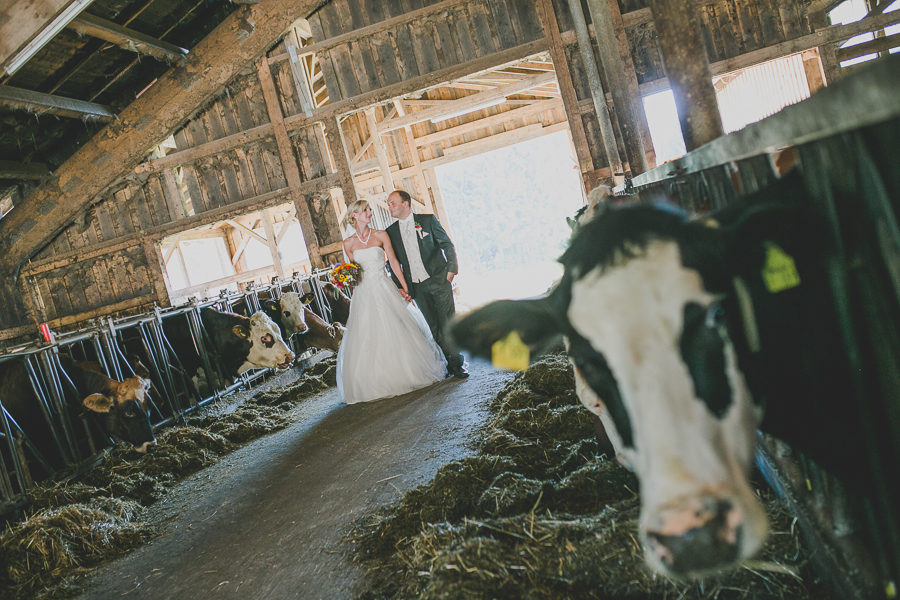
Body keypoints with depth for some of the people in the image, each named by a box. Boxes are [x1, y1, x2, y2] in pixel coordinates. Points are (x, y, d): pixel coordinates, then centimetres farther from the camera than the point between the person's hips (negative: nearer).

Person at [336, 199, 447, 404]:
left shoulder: (380, 236, 2)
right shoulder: (349, 244, 6)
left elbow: (393, 261, -2)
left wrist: (404, 286, -8)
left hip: (384, 290, -1)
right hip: (363, 294, 1)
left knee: (396, 332, -1)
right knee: (366, 338, 1)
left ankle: (406, 375, 15)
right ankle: (377, 382, 13)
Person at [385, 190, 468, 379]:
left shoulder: (427, 220, 2)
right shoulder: (391, 232, 9)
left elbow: (447, 245, 4)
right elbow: (394, 263, 13)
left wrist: (451, 269, -5)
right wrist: (400, 287, 8)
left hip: (438, 280, -3)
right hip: (417, 287, 3)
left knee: (448, 323, -5)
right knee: (435, 327, 5)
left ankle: (457, 363, 3)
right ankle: (451, 363, 13)